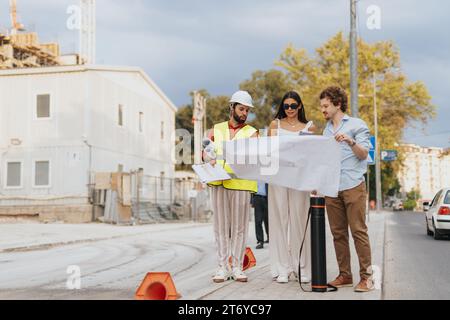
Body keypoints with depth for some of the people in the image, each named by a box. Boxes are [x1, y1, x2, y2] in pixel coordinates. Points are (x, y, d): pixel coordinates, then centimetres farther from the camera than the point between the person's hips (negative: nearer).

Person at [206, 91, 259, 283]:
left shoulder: (251, 133, 7)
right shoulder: (216, 130, 15)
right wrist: (211, 160, -2)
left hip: (240, 183, -2)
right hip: (218, 183, 2)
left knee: (239, 227, 0)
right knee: (221, 226, 4)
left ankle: (237, 267, 8)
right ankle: (223, 267, 9)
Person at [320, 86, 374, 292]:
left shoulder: (356, 125, 3)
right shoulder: (326, 130, 20)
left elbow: (364, 154, -3)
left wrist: (350, 142, -19)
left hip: (353, 186, -6)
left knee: (359, 231, -7)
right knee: (338, 233, 6)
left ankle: (365, 277, -3)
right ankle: (344, 275, 13)